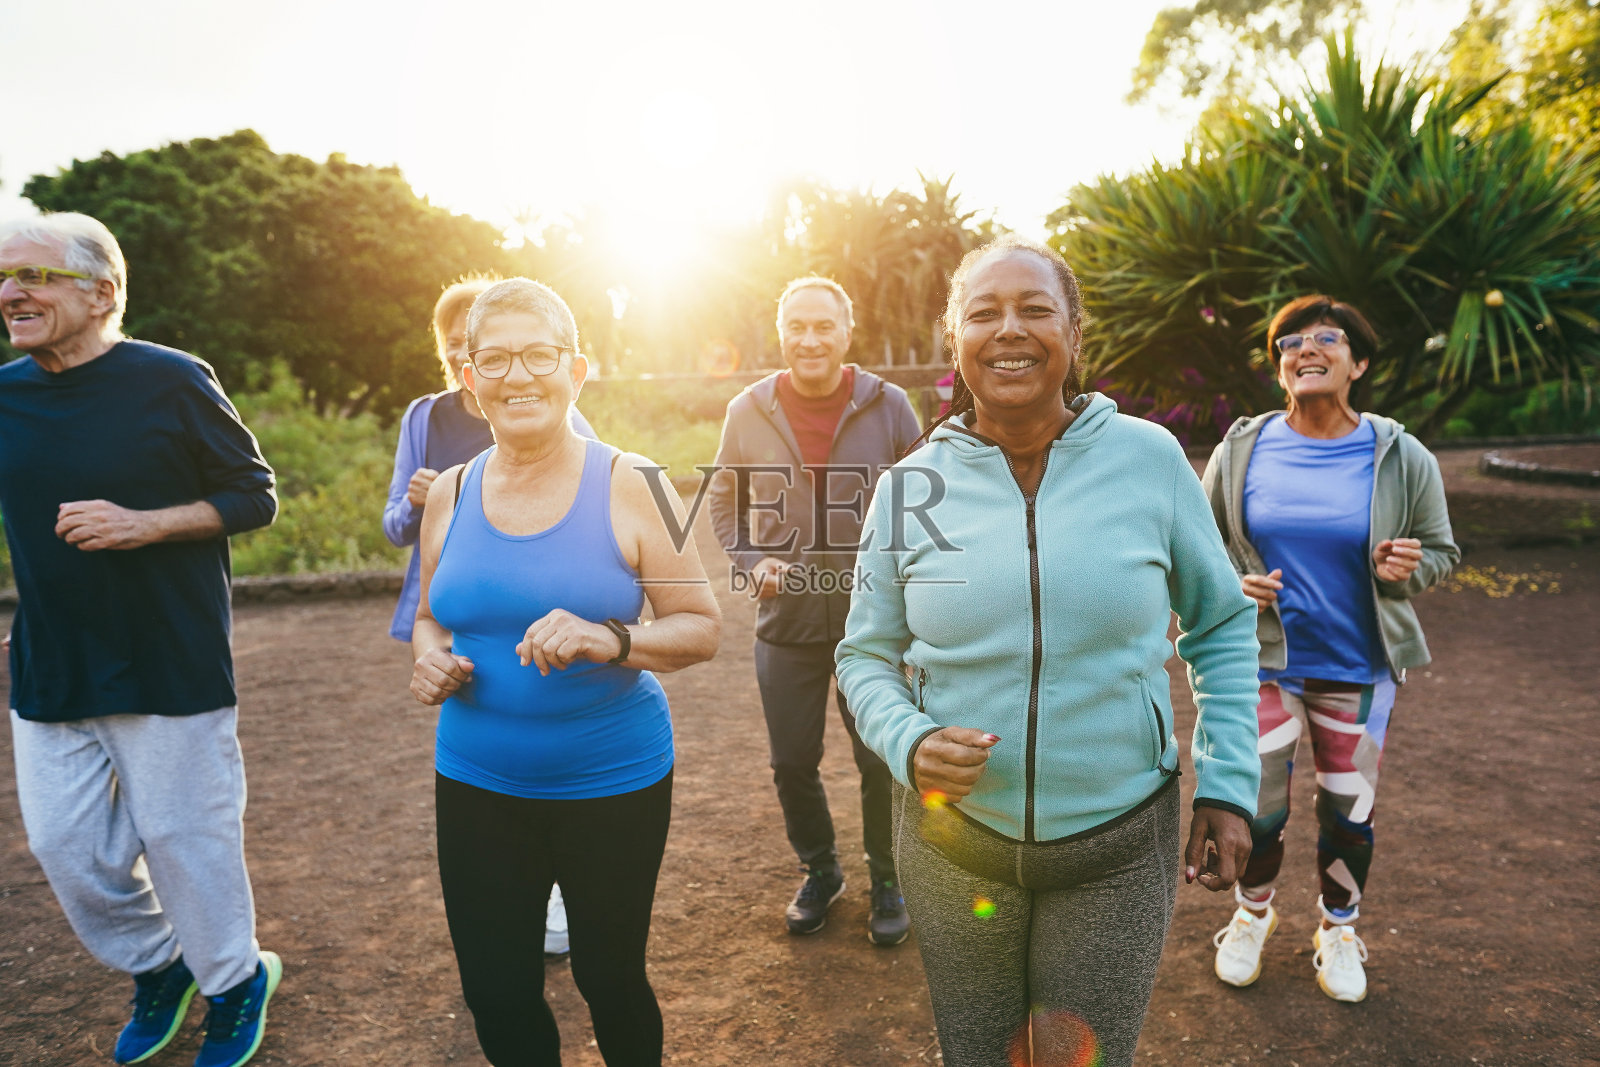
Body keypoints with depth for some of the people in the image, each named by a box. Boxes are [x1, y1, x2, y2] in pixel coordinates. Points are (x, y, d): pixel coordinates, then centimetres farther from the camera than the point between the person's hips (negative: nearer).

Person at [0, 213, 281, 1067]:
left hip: (171, 666, -5)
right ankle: (155, 967, 39)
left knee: (184, 838, 6)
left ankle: (235, 985, 31)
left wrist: (144, 524, -20)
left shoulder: (171, 381, -9)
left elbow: (255, 496, -7)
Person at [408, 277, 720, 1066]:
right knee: (495, 993, 13)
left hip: (612, 784, -3)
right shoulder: (450, 494, 2)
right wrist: (429, 659, -6)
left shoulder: (630, 486, -10)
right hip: (477, 785, 3)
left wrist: (611, 640, -26)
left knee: (609, 977, 13)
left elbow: (701, 627, -8)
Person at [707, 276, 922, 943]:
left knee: (881, 759, 10)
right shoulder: (748, 411, -1)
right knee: (792, 763, 13)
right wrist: (750, 562, -7)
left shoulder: (888, 406, -4)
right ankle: (820, 871, 39)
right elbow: (724, 503, 9)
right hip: (786, 620, 2)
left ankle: (887, 882, 35)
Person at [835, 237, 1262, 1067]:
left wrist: (1228, 784, -1)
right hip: (952, 839, 1)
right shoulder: (911, 486, -6)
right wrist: (907, 743, -17)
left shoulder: (1150, 459, -8)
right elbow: (866, 655, 3)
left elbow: (1222, 624, 4)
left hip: (1118, 847, -1)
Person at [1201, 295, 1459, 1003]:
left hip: (1360, 667, 1)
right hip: (1264, 659, 0)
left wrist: (1409, 567, -17)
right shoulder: (1241, 451, -3)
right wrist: (1233, 583, -11)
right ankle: (1252, 914, 35)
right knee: (1259, 807, 4)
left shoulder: (1401, 458, -3)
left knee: (1348, 813, 12)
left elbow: (1441, 551, 5)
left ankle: (1338, 930, 39)